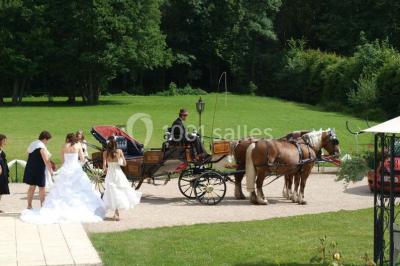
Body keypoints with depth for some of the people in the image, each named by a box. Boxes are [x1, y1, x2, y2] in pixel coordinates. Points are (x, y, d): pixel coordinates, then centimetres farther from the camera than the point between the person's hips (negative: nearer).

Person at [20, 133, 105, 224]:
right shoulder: (78, 145, 0)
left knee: (62, 190, 5)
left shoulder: (64, 147, 5)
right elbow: (82, 158, 5)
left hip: (65, 169, 1)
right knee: (78, 190, 2)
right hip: (76, 169, -1)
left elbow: (63, 160, 8)